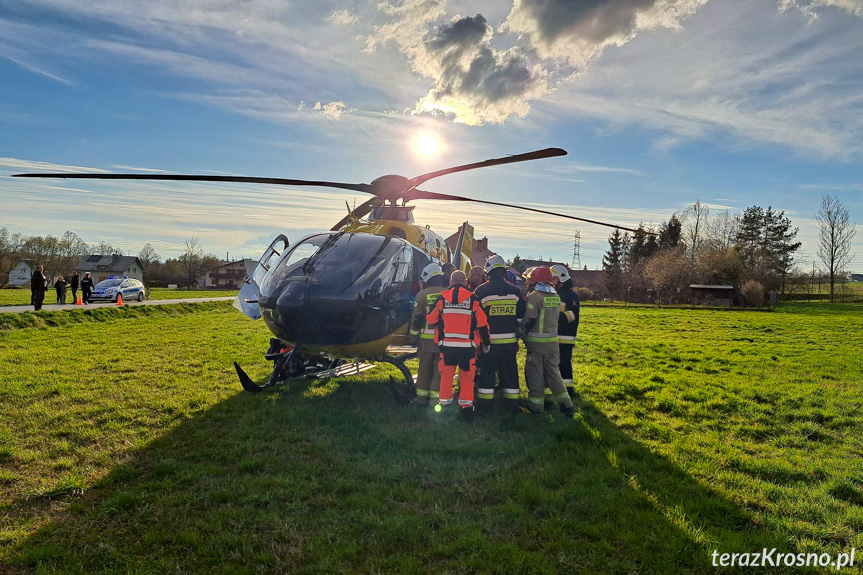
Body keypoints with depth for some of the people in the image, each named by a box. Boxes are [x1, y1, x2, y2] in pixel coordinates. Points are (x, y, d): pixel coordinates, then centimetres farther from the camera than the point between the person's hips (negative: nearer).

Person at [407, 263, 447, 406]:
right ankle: (435, 397, 6)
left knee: (425, 368, 12)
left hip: (426, 339, 0)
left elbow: (416, 319, -3)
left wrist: (413, 338, 6)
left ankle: (422, 396, 20)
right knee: (439, 369, 6)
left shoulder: (422, 295, -3)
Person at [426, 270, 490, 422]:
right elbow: (482, 323, 1)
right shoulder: (473, 298, -3)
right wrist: (486, 342, 13)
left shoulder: (442, 297, 1)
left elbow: (431, 320, 8)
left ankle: (444, 403, 19)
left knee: (446, 375, 13)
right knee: (467, 377, 8)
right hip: (467, 346, -1)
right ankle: (466, 407, 9)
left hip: (446, 344, 1)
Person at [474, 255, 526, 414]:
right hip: (509, 339, 3)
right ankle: (512, 404, 16)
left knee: (486, 371, 6)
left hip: (488, 339, -2)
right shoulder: (514, 291, 2)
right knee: (509, 371, 10)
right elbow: (521, 317, 8)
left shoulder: (481, 291, -7)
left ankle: (484, 404, 10)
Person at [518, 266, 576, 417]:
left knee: (535, 373, 4)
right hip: (553, 341, 6)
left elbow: (528, 321, -14)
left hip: (536, 342, -6)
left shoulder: (534, 296, -14)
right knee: (553, 372, 13)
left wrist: (520, 332, 0)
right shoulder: (556, 297, 9)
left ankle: (535, 406, 10)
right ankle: (566, 405, 12)